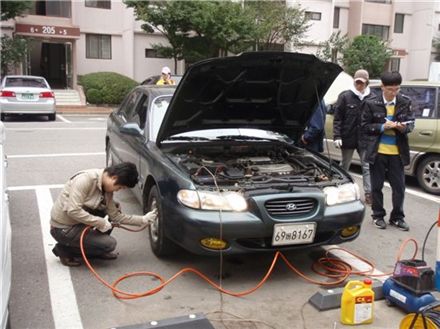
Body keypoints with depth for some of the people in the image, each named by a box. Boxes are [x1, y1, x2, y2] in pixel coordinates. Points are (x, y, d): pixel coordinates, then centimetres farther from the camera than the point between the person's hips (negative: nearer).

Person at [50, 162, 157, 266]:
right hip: (63, 228, -8)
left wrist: (142, 220, 0)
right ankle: (65, 250, 0)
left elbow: (115, 215, 4)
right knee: (110, 244, -14)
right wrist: (101, 223, -24)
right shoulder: (86, 179, -27)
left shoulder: (106, 187, -1)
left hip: (78, 222, 8)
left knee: (114, 207, 6)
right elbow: (73, 211, -32)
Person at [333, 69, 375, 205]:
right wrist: (337, 136, -12)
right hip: (348, 137, -1)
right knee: (344, 165, 13)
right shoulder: (345, 96, -3)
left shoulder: (372, 98, 2)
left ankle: (368, 193, 5)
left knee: (367, 166, 1)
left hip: (365, 139, 1)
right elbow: (337, 118, -5)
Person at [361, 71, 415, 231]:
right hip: (377, 152, -2)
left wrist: (404, 127, -17)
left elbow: (411, 123, 5)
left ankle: (397, 217, 21)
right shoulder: (371, 104, -6)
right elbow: (365, 126, -3)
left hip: (397, 153, 2)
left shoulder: (405, 103, 1)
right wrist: (382, 127, -17)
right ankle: (378, 216, 23)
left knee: (399, 187, 6)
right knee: (377, 186, 9)